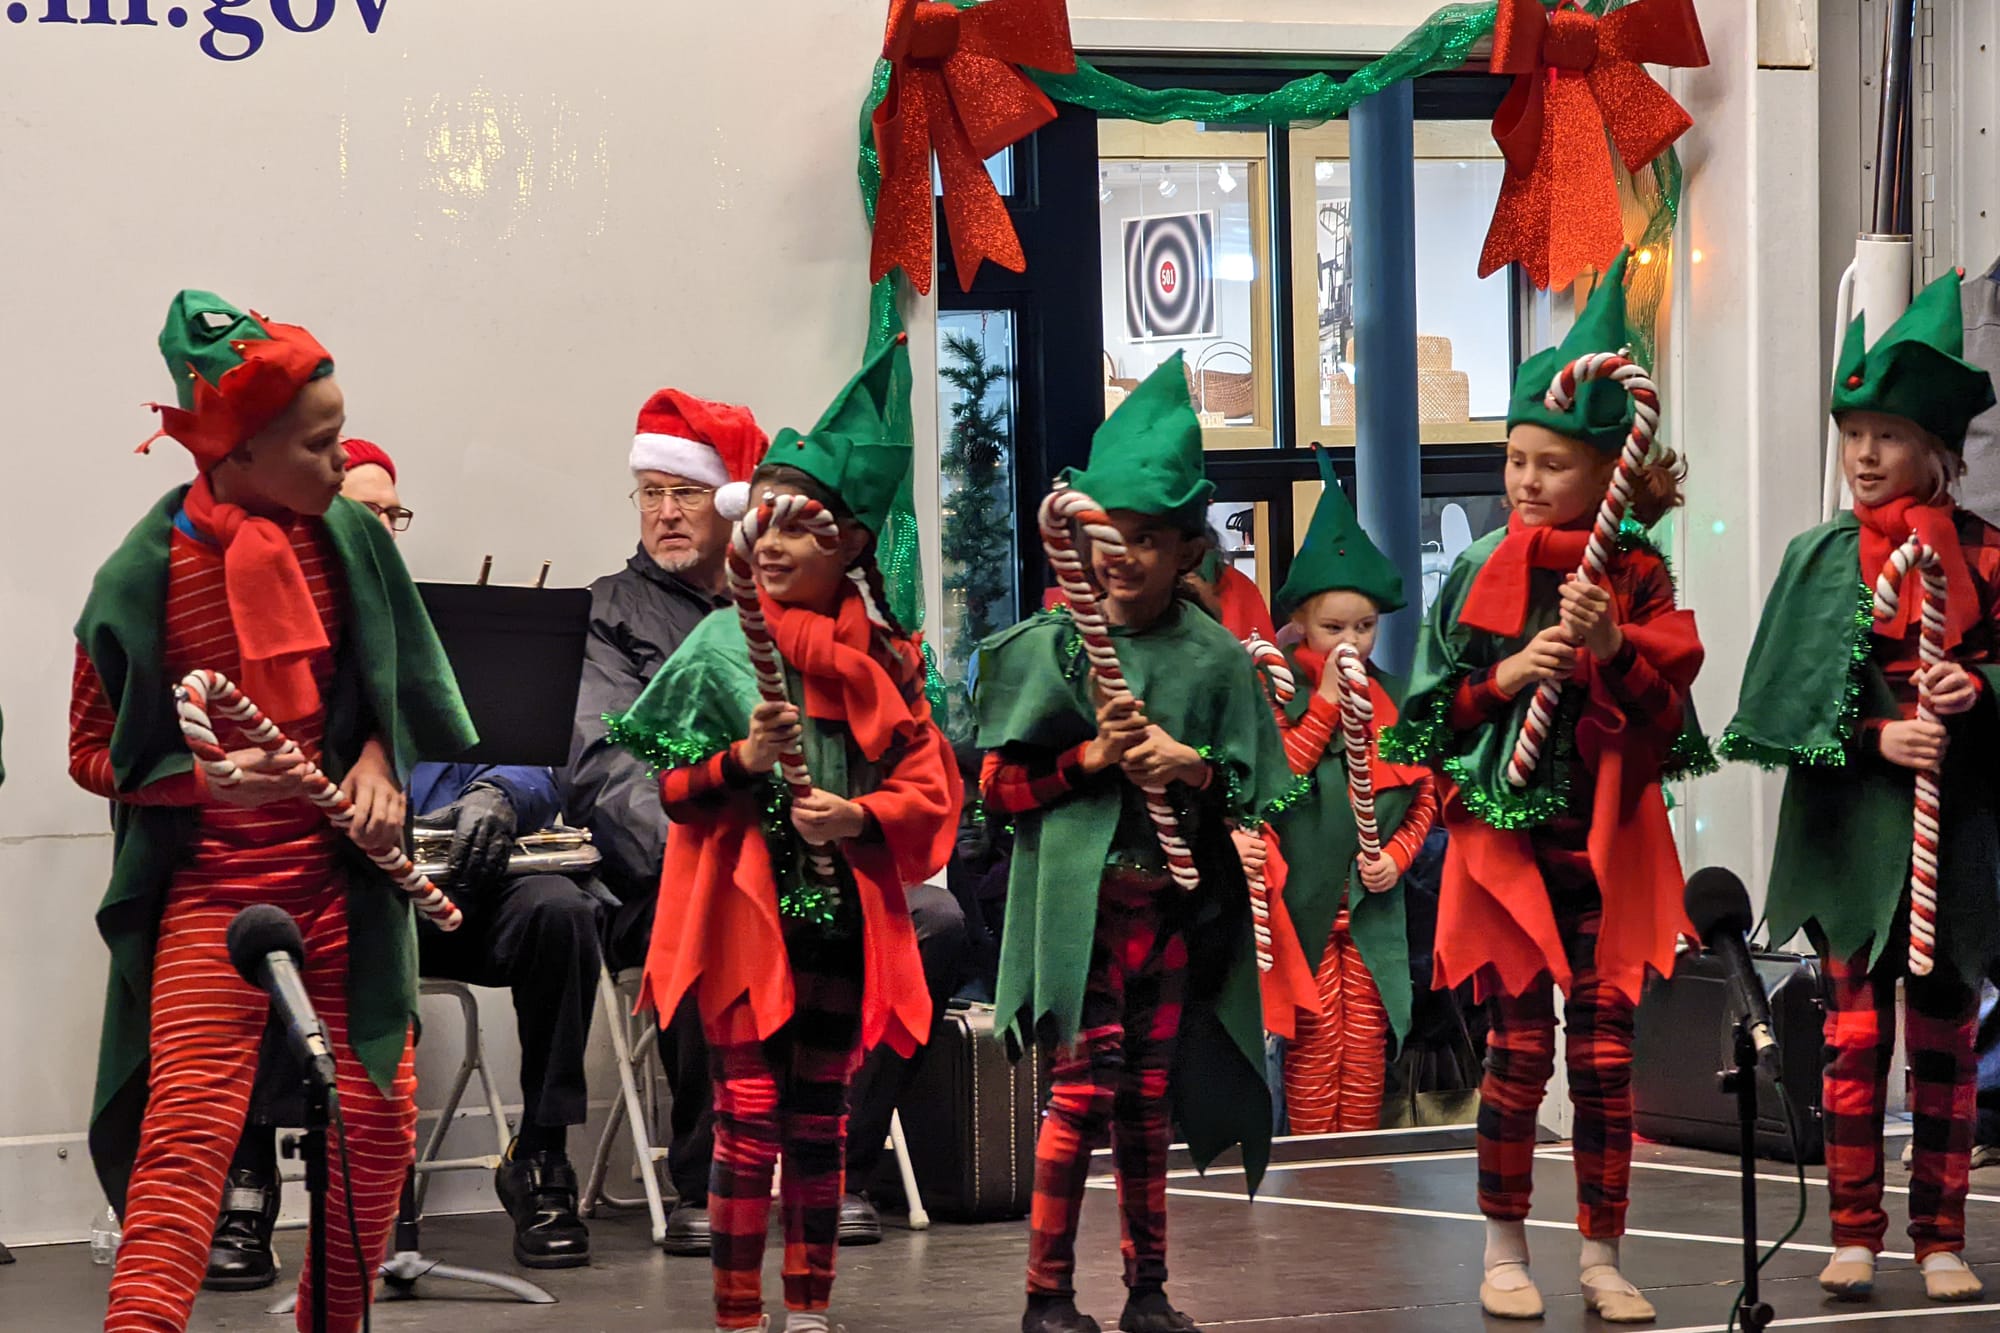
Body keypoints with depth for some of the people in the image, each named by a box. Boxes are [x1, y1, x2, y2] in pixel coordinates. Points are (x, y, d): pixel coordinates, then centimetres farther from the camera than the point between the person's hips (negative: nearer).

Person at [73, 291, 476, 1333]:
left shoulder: (347, 538, 2)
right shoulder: (147, 575, -9)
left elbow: (396, 685, 17)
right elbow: (94, 752, -2)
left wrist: (377, 761, -3)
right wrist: (211, 778, -18)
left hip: (341, 875, 4)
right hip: (209, 885, -4)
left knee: (378, 1114, 2)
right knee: (187, 1126, -15)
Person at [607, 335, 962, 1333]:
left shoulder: (882, 659, 5)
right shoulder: (723, 647, -1)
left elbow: (931, 787, 4)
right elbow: (673, 783, -1)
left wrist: (860, 817, -14)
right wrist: (742, 759, -19)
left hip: (843, 909, 3)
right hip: (744, 910, -3)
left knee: (819, 1119, 10)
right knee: (750, 1118, -5)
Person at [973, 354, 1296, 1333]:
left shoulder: (1215, 658, 5)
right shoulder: (1052, 645, -1)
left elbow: (1251, 792, 8)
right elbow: (1000, 782, 0)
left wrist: (1192, 768, -11)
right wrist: (1092, 758, -14)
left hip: (1176, 901, 3)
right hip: (1078, 893, -3)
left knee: (1147, 1097, 8)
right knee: (1089, 1081, -10)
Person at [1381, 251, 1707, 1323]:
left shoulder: (1638, 578, 1)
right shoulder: (1482, 575, 1)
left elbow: (1668, 709, -3)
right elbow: (1435, 709, 3)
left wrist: (1613, 649, -19)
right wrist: (1508, 676, -14)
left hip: (1608, 841, 1)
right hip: (1507, 836, -1)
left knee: (1606, 1055, 1)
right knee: (1520, 1049, -1)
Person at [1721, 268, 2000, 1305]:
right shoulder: (1822, 560, 2)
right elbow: (1797, 695, -3)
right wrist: (1876, 736, -18)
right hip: (1854, 823, 0)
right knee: (1855, 1034, 1)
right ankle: (1854, 1235, 7)